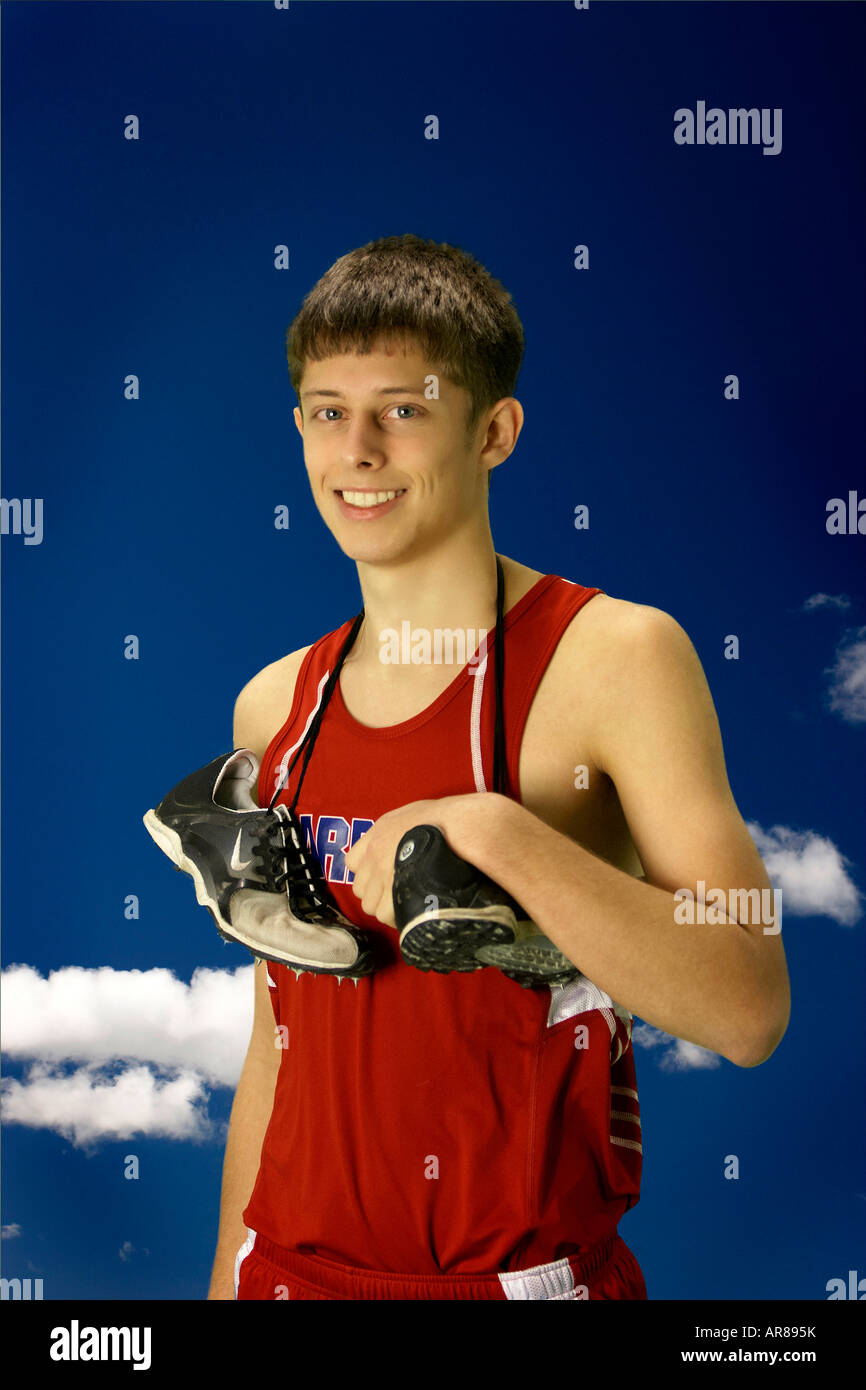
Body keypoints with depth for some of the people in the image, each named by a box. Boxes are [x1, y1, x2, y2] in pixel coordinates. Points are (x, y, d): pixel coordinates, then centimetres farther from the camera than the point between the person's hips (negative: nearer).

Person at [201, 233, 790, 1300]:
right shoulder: (273, 707, 3)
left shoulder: (616, 656, -12)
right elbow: (277, 1045, 10)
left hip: (521, 1272, -4)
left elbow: (748, 1011, -21)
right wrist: (226, 1278, 11)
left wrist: (496, 835, -30)